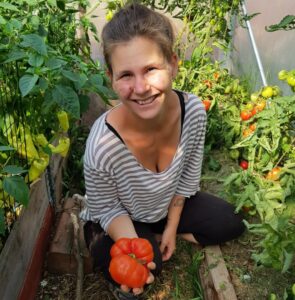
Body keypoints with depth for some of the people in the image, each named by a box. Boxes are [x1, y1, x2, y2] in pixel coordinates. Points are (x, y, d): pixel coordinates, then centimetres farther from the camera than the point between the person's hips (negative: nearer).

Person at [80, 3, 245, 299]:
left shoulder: (194, 110, -27)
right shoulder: (102, 145, -41)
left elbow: (188, 177, -8)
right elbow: (106, 209, -19)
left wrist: (171, 227, -2)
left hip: (169, 205, 5)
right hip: (118, 220, -4)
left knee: (231, 224, 7)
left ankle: (160, 235, 16)